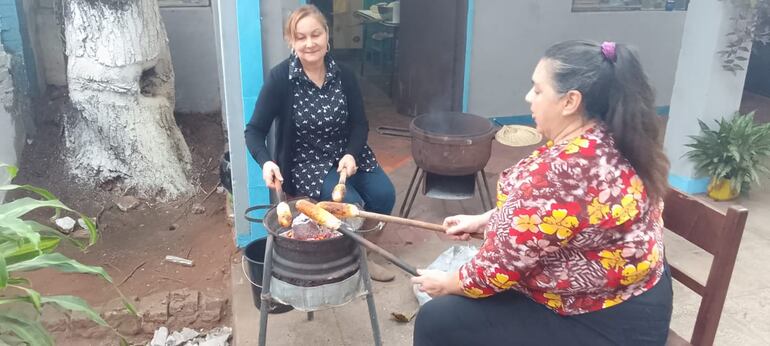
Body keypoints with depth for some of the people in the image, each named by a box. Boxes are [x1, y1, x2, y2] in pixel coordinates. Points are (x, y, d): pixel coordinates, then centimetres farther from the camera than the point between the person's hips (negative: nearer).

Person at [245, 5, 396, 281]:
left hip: (346, 154, 4)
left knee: (384, 195, -15)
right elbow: (254, 130, -14)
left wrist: (351, 154, -19)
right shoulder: (280, 78, -16)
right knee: (351, 205, -23)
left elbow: (359, 124, 0)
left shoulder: (343, 75, -7)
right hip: (306, 162, -4)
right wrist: (266, 162, -33)